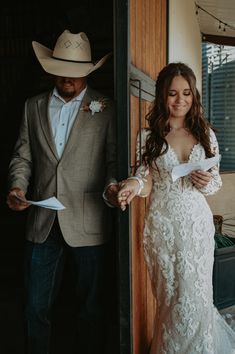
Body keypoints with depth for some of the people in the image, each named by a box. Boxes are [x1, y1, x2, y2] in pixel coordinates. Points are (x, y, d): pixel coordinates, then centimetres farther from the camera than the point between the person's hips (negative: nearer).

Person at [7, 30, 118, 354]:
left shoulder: (105, 108, 0)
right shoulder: (34, 106, 11)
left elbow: (114, 158, -2)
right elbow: (23, 156, 10)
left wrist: (111, 186, -21)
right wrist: (17, 186, -7)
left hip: (88, 224, -2)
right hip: (43, 223, 3)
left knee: (92, 308, 12)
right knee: (36, 307, 12)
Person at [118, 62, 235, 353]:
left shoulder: (206, 133, 4)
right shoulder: (149, 136, -1)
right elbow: (147, 184, -3)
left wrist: (208, 182, -12)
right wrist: (134, 184, -24)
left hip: (197, 223, 1)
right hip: (161, 224, -1)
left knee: (194, 295, 3)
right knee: (168, 297, 11)